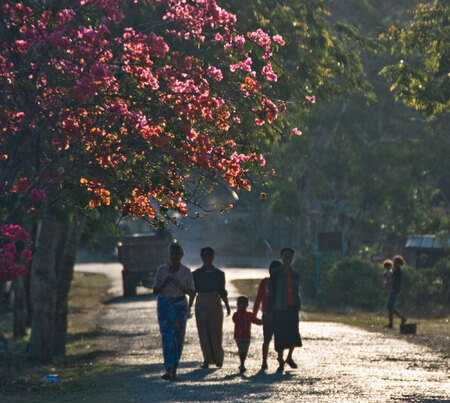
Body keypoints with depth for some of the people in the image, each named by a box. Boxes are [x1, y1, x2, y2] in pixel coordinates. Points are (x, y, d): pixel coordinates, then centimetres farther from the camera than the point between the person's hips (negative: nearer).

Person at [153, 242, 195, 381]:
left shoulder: (186, 271, 3)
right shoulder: (162, 269, 2)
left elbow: (191, 293, 3)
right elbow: (155, 291, 3)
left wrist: (180, 285, -14)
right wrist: (165, 282, -15)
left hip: (180, 306, 1)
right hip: (164, 305, -1)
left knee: (178, 338, 2)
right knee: (167, 337, -12)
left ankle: (174, 370, 14)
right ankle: (169, 371, -20)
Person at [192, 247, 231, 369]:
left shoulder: (219, 274, 6)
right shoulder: (196, 274, 5)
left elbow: (222, 292, 7)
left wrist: (227, 306, -1)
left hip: (215, 305, 0)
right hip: (201, 305, 0)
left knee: (215, 332, -1)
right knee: (203, 332, -4)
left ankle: (218, 359, 14)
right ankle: (207, 360, -1)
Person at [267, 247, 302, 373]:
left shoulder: (295, 274, 13)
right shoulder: (276, 273, -1)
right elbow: (271, 292, -3)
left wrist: (298, 307, 14)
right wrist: (269, 310, -7)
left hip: (292, 308, 4)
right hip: (280, 308, -4)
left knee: (294, 334, -4)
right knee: (280, 335, -4)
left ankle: (289, 357, 19)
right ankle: (281, 362, 5)